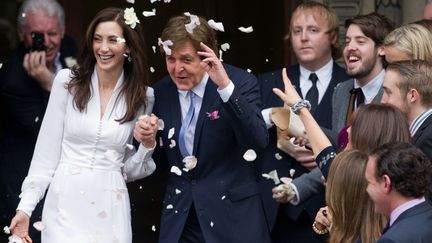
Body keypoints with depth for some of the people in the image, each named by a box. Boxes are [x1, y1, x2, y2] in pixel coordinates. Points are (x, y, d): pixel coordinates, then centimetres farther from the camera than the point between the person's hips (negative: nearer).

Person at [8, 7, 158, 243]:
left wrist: (148, 144, -9)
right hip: (65, 203, -1)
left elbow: (130, 170, 9)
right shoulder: (67, 81, -2)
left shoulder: (142, 96, 3)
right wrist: (25, 206, -4)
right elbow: (46, 150, 0)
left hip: (110, 211, 1)